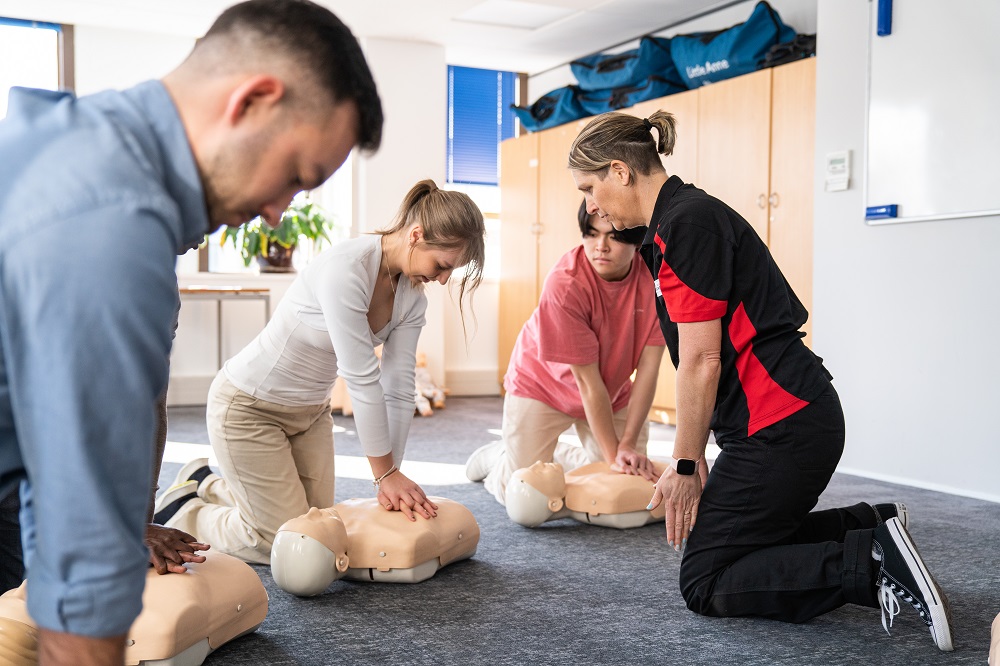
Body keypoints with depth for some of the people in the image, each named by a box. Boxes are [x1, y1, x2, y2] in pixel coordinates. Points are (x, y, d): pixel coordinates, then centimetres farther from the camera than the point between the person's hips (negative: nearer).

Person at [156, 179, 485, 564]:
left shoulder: (412, 296, -8)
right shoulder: (346, 268, -32)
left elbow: (398, 389, -8)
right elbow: (361, 378, -31)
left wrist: (391, 477, -11)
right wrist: (386, 473, -25)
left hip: (309, 410, 8)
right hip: (248, 405, -8)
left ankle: (207, 486, 32)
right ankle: (181, 513, 19)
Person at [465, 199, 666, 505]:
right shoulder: (565, 283, -32)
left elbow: (648, 367, -19)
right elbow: (587, 378, -28)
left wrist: (628, 444, -24)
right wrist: (612, 453, -26)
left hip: (614, 389, 4)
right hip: (543, 382, -4)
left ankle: (557, 455, 28)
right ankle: (497, 457, 26)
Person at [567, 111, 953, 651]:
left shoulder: (686, 223, -17)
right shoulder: (677, 220, 14)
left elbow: (702, 362, -18)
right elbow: (703, 359, 15)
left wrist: (684, 466, -9)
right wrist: (690, 459, 15)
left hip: (781, 425, -10)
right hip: (793, 418, 10)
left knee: (704, 583, -1)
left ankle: (873, 563, -8)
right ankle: (871, 526, 16)